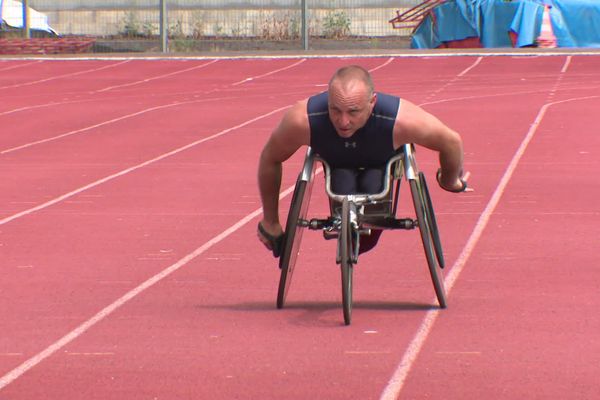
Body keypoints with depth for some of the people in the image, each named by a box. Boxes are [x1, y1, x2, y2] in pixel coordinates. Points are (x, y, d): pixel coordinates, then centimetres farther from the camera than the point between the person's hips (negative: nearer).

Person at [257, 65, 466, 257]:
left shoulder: (401, 120, -44)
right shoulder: (302, 120, -42)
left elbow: (452, 141, -23)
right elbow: (270, 158, -20)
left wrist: (450, 182, -3)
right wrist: (270, 222, -8)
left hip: (381, 163, 0)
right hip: (337, 164, 0)